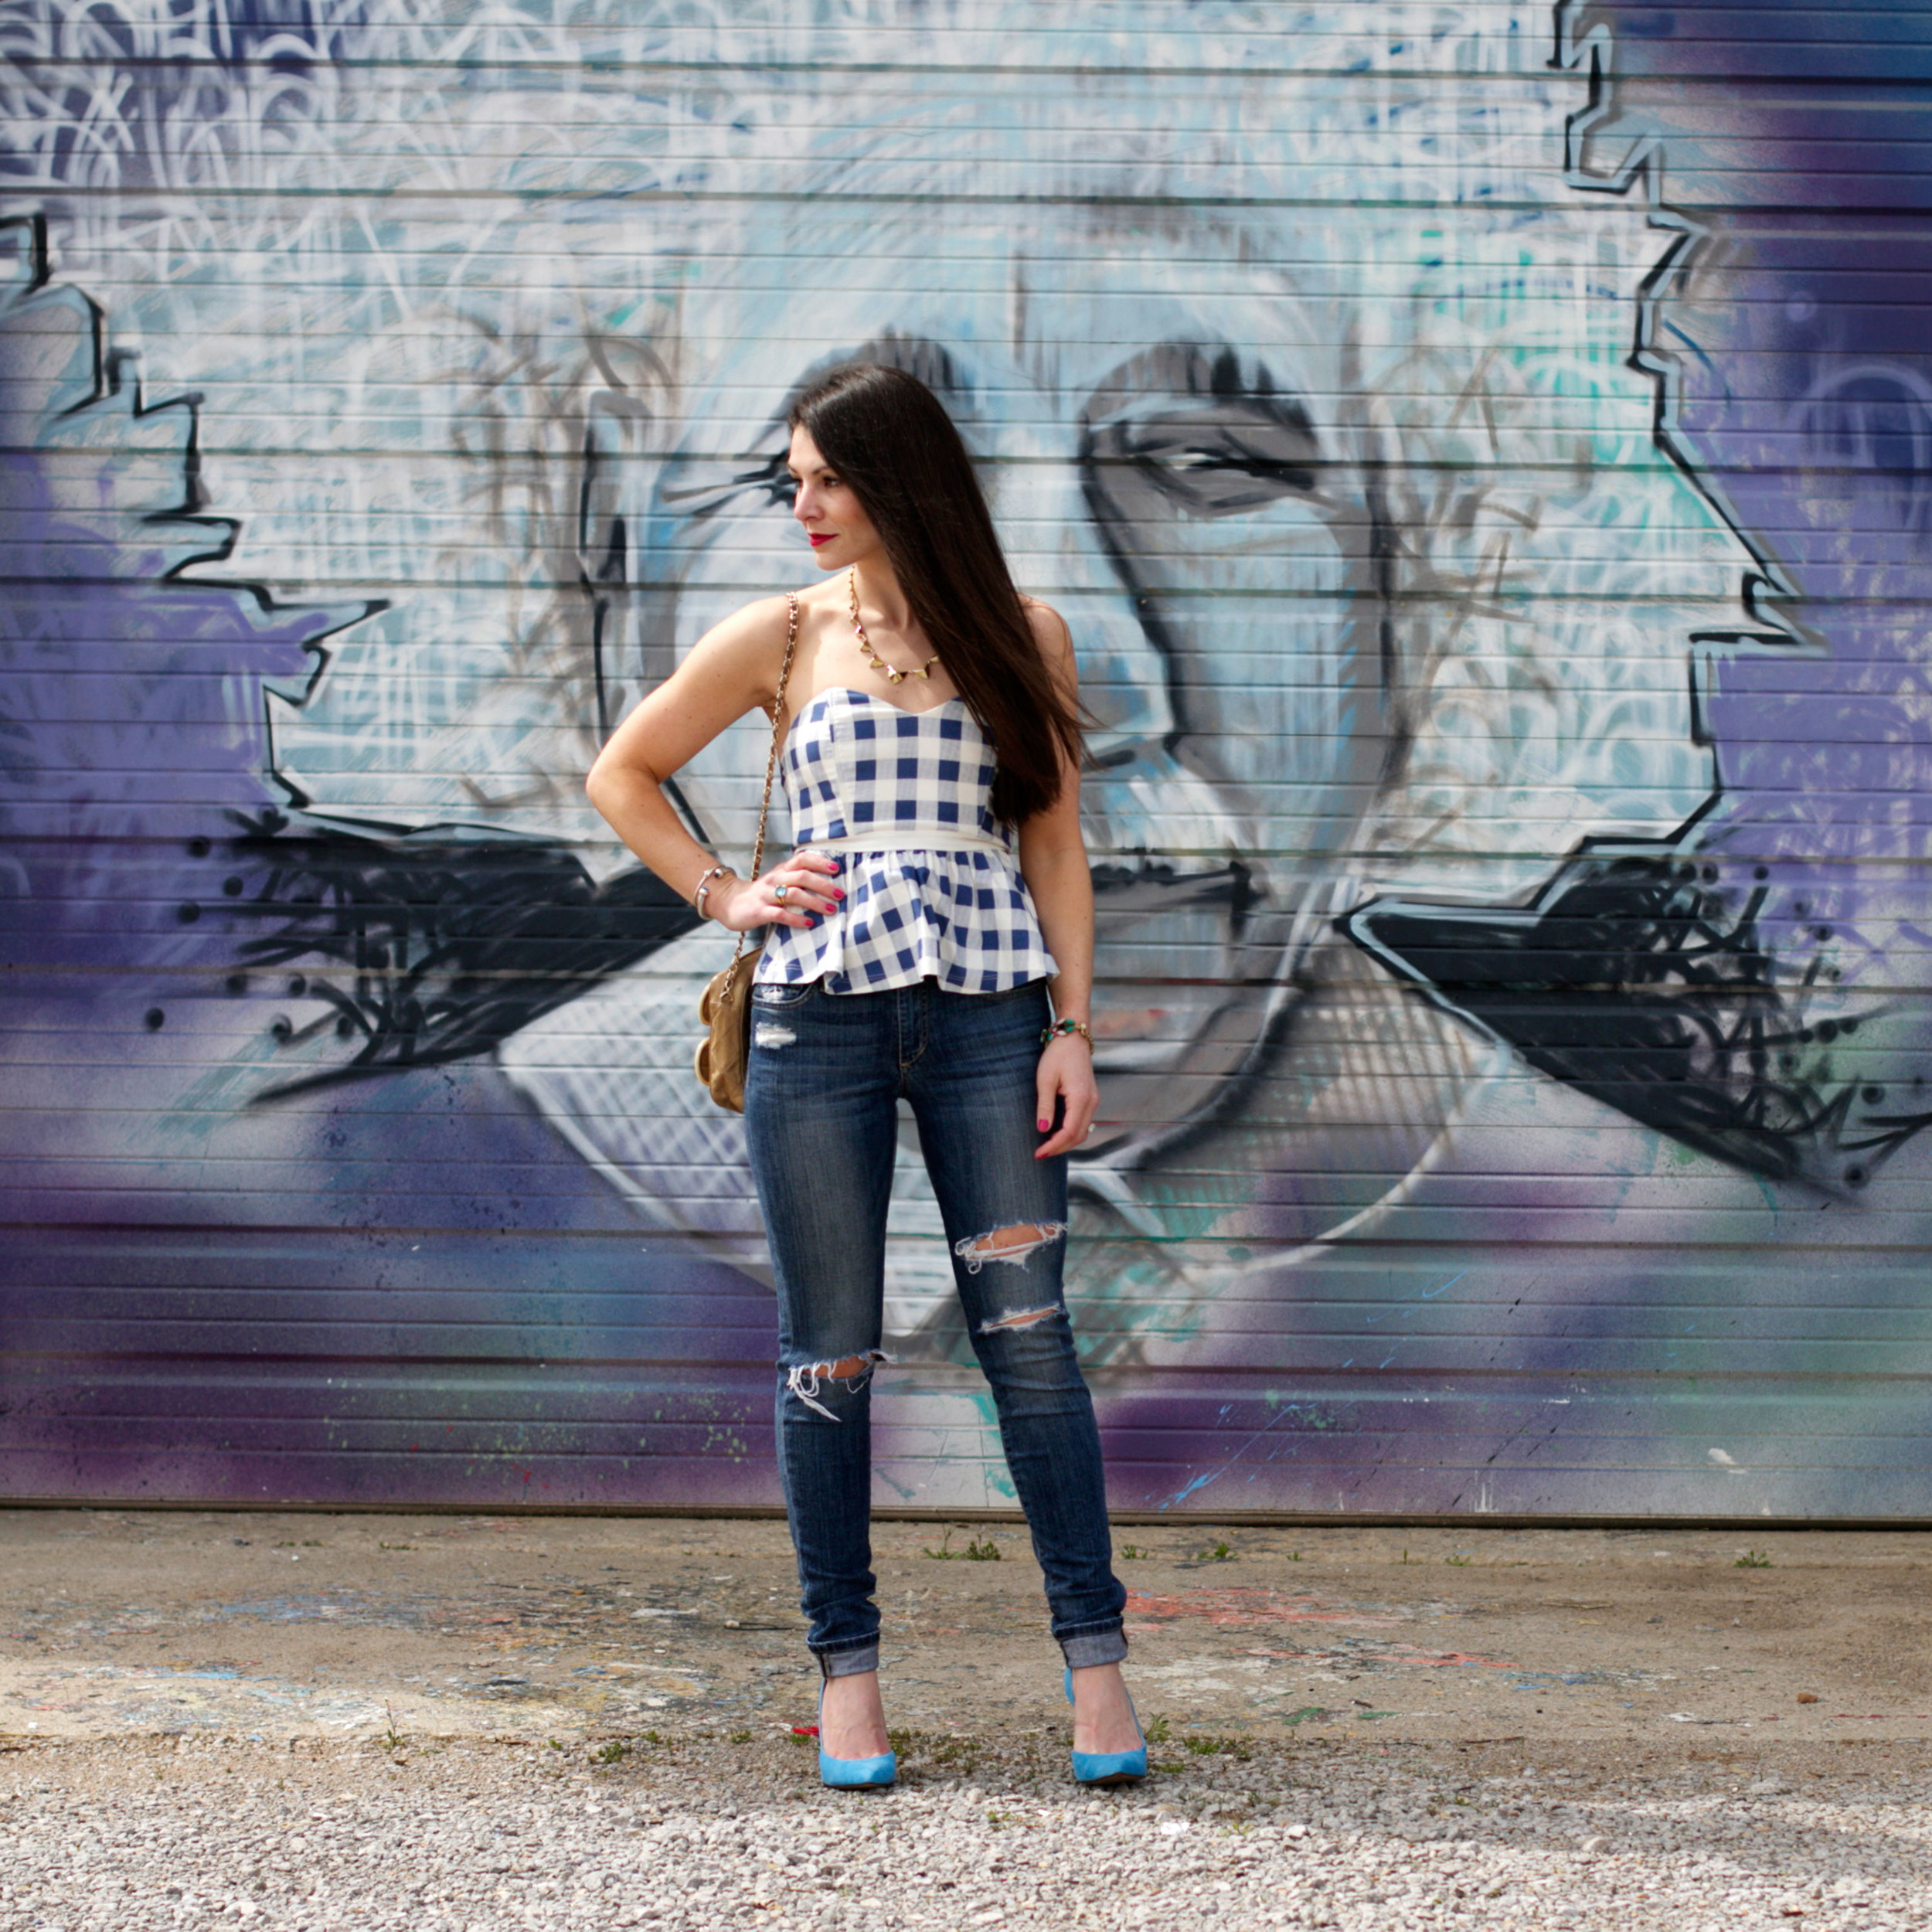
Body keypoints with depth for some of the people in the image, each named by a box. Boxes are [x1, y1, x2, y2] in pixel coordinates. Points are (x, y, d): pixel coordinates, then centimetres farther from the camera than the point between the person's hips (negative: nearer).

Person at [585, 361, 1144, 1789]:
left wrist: (1074, 1029, -1)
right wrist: (724, 896, 5)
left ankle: (1097, 1660, 3)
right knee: (830, 1355, 3)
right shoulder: (785, 637, 8)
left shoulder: (1021, 637, 8)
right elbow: (623, 774, 17)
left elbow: (1056, 842, 7)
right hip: (818, 1015, 1)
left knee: (1029, 1337, -4)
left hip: (990, 1015, -1)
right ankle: (847, 1671, 13)